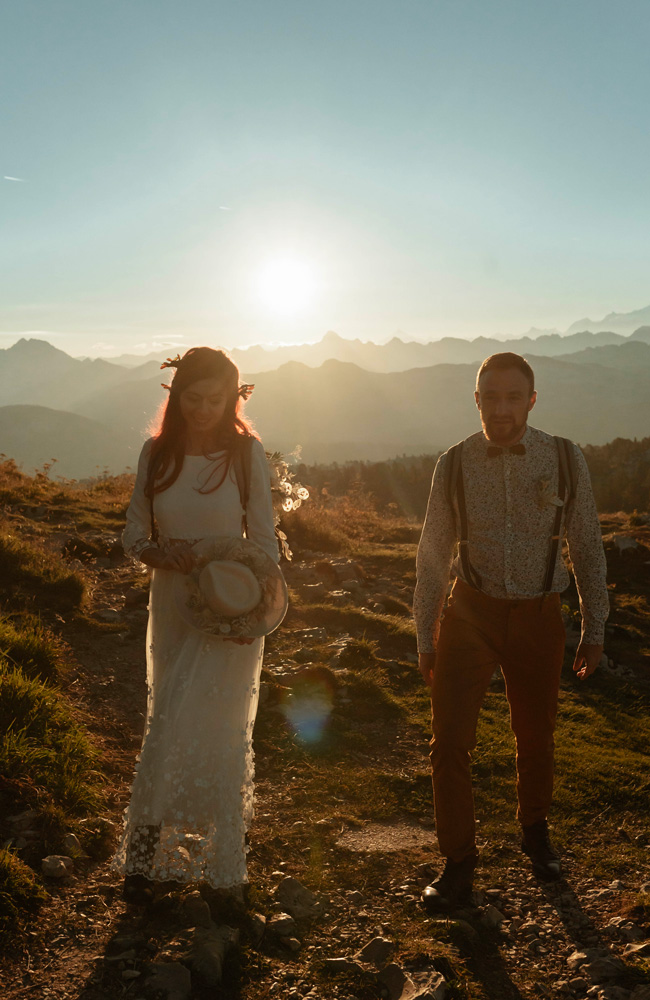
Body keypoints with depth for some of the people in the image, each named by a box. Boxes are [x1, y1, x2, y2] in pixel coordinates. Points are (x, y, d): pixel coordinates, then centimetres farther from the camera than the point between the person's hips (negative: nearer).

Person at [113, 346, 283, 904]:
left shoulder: (246, 453, -7)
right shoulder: (156, 453, 2)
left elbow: (264, 542, -5)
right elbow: (133, 535, 6)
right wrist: (164, 554, -16)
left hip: (228, 611, -4)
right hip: (172, 607, 4)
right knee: (172, 727, 9)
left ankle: (145, 854, 15)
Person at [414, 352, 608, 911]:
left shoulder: (565, 460, -5)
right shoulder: (455, 465, -5)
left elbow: (588, 549, 3)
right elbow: (434, 554, 2)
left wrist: (594, 630, 5)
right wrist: (425, 638, 5)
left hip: (538, 616, 1)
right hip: (471, 613, 0)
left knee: (536, 738, 16)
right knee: (450, 741, -4)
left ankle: (535, 833, 44)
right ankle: (459, 866, 15)